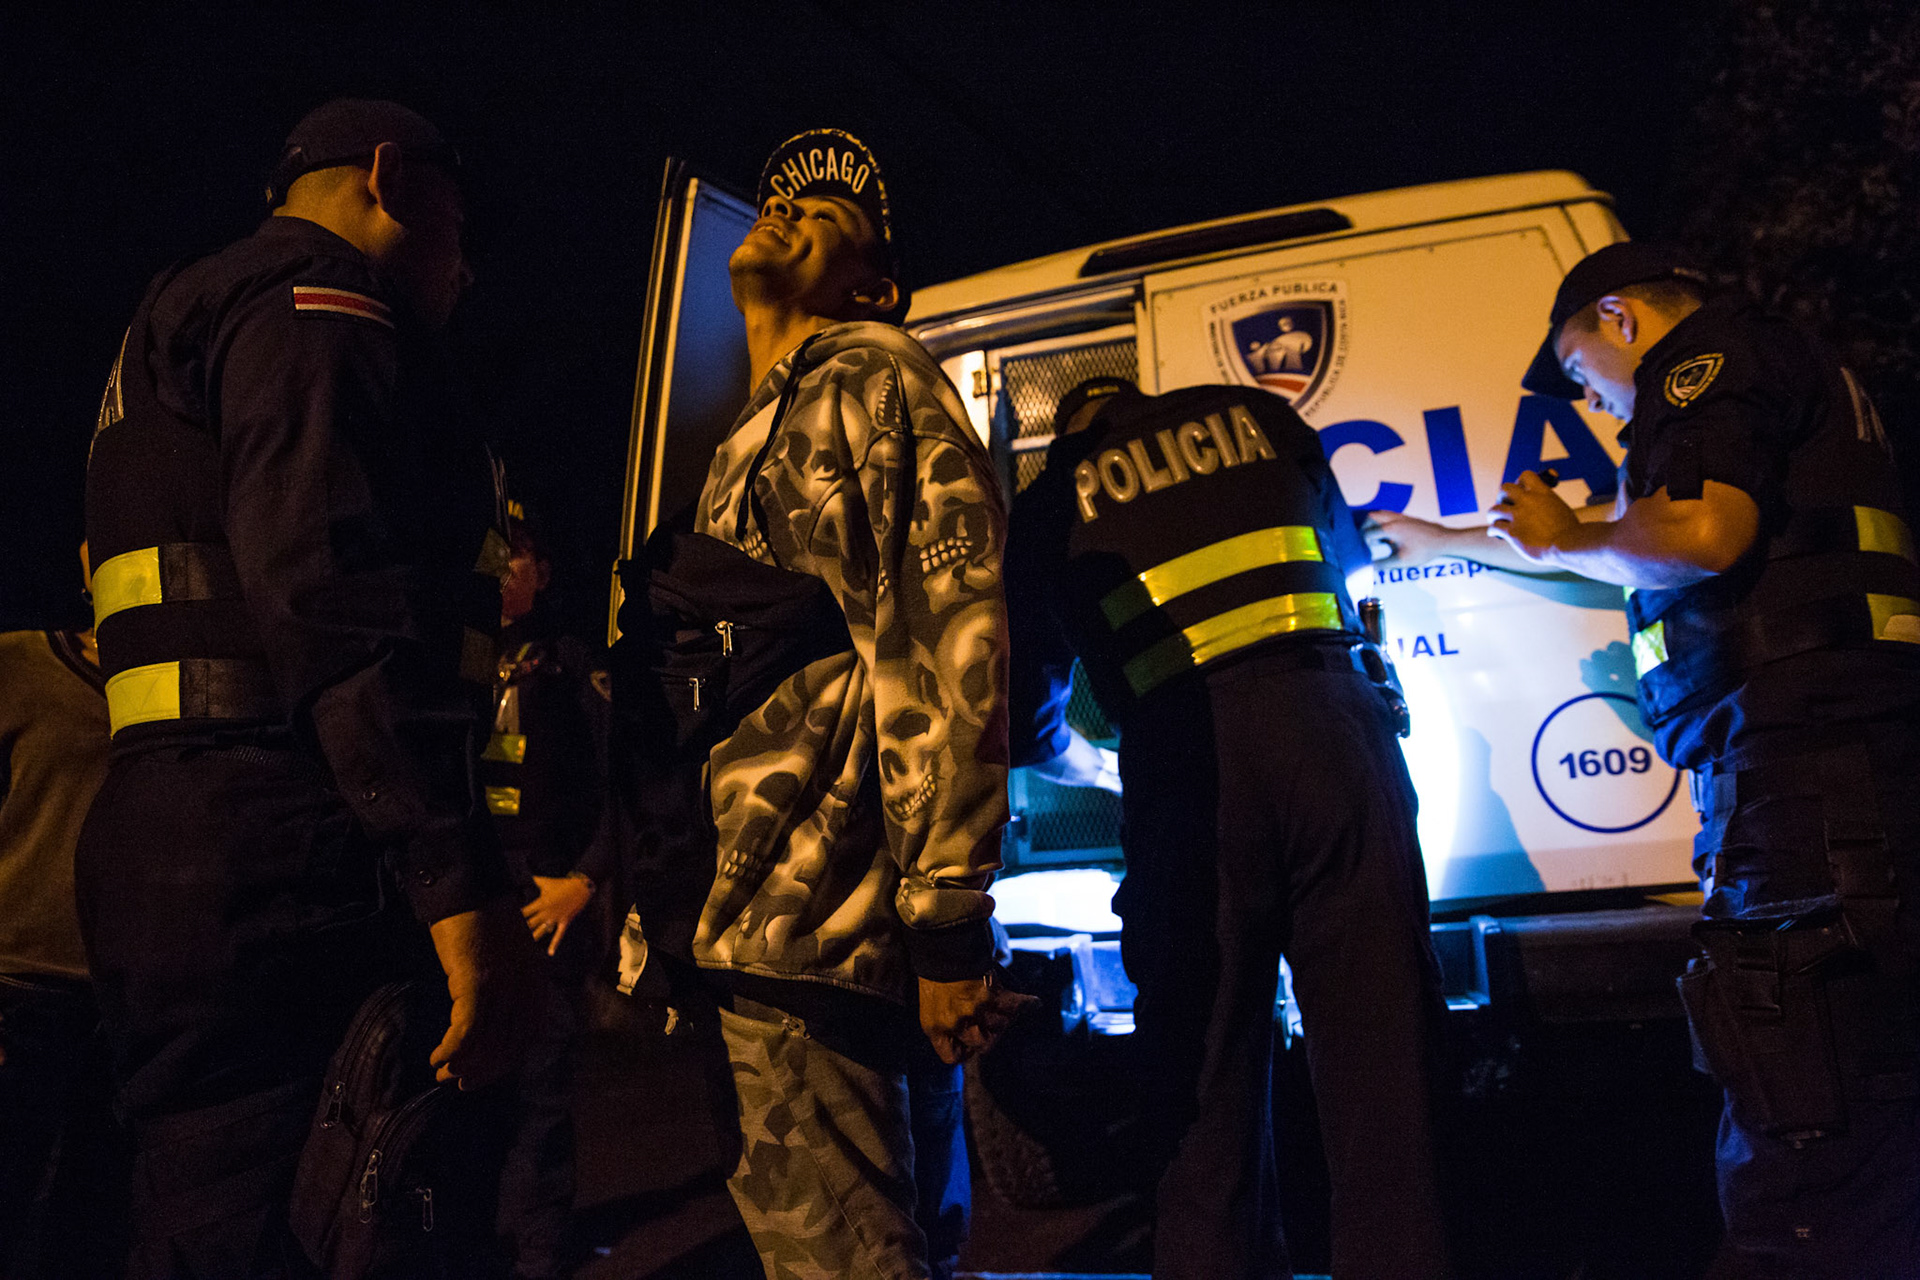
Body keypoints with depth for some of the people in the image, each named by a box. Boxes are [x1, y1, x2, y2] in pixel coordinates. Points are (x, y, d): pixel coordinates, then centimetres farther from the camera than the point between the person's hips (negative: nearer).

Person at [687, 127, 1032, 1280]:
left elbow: (950, 636, -14)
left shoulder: (873, 375, -1)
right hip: (759, 923, 9)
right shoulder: (760, 437, 27)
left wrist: (947, 913, -20)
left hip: (805, 932, -9)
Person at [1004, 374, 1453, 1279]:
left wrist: (1085, 760, 45)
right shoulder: (1255, 416, 21)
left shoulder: (1048, 503, 18)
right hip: (1328, 724, 1)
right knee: (1378, 1072, 4)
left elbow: (1028, 717, 24)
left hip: (1182, 763, -1)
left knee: (1205, 1100, 8)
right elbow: (1347, 551, 39)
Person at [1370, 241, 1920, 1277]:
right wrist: (1449, 542, 49)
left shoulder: (1707, 355, 0)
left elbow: (1704, 532, -19)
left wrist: (1561, 538, 0)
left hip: (1798, 755, -11)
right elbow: (1637, 563, 43)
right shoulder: (1784, 376, 33)